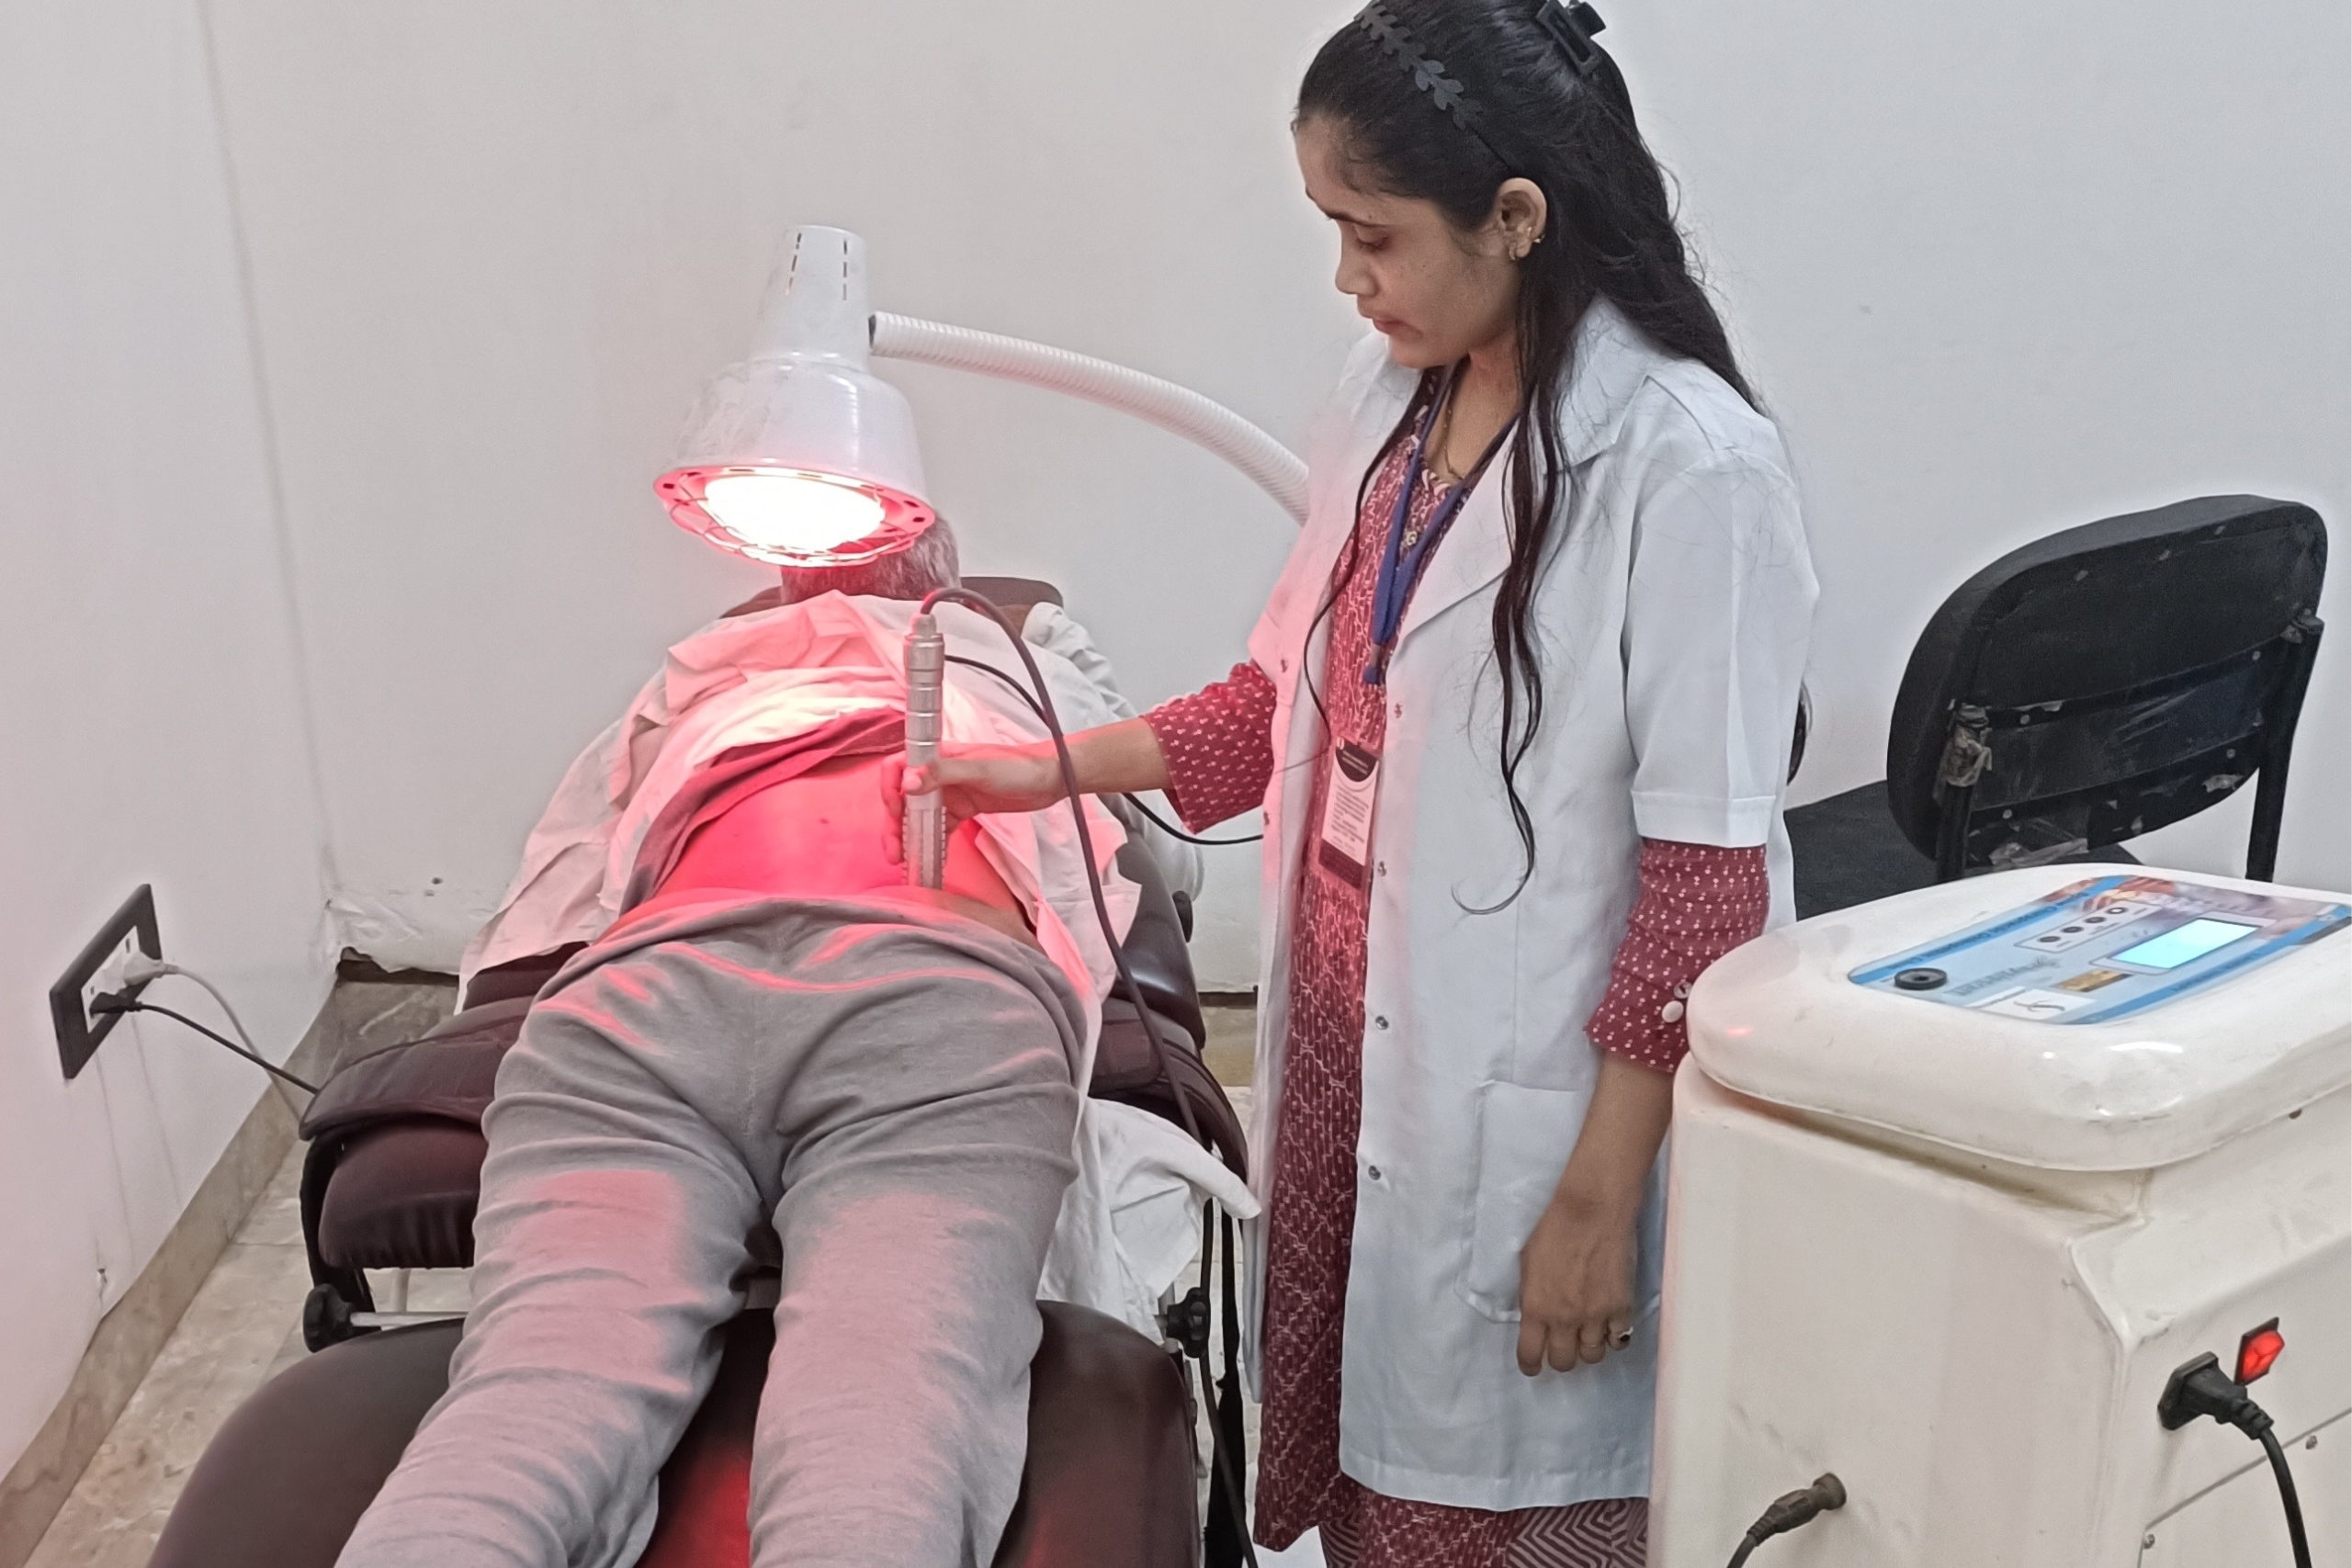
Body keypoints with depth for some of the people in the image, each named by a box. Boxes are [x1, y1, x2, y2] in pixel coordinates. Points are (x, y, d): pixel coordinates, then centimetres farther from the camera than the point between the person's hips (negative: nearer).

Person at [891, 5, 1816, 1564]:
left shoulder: (1686, 468, -18)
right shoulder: (1391, 396, 5)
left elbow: (1708, 878, -17)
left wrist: (1602, 1199, -14)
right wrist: (1056, 769, 8)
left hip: (1525, 1092, -6)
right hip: (1345, 1038, 6)